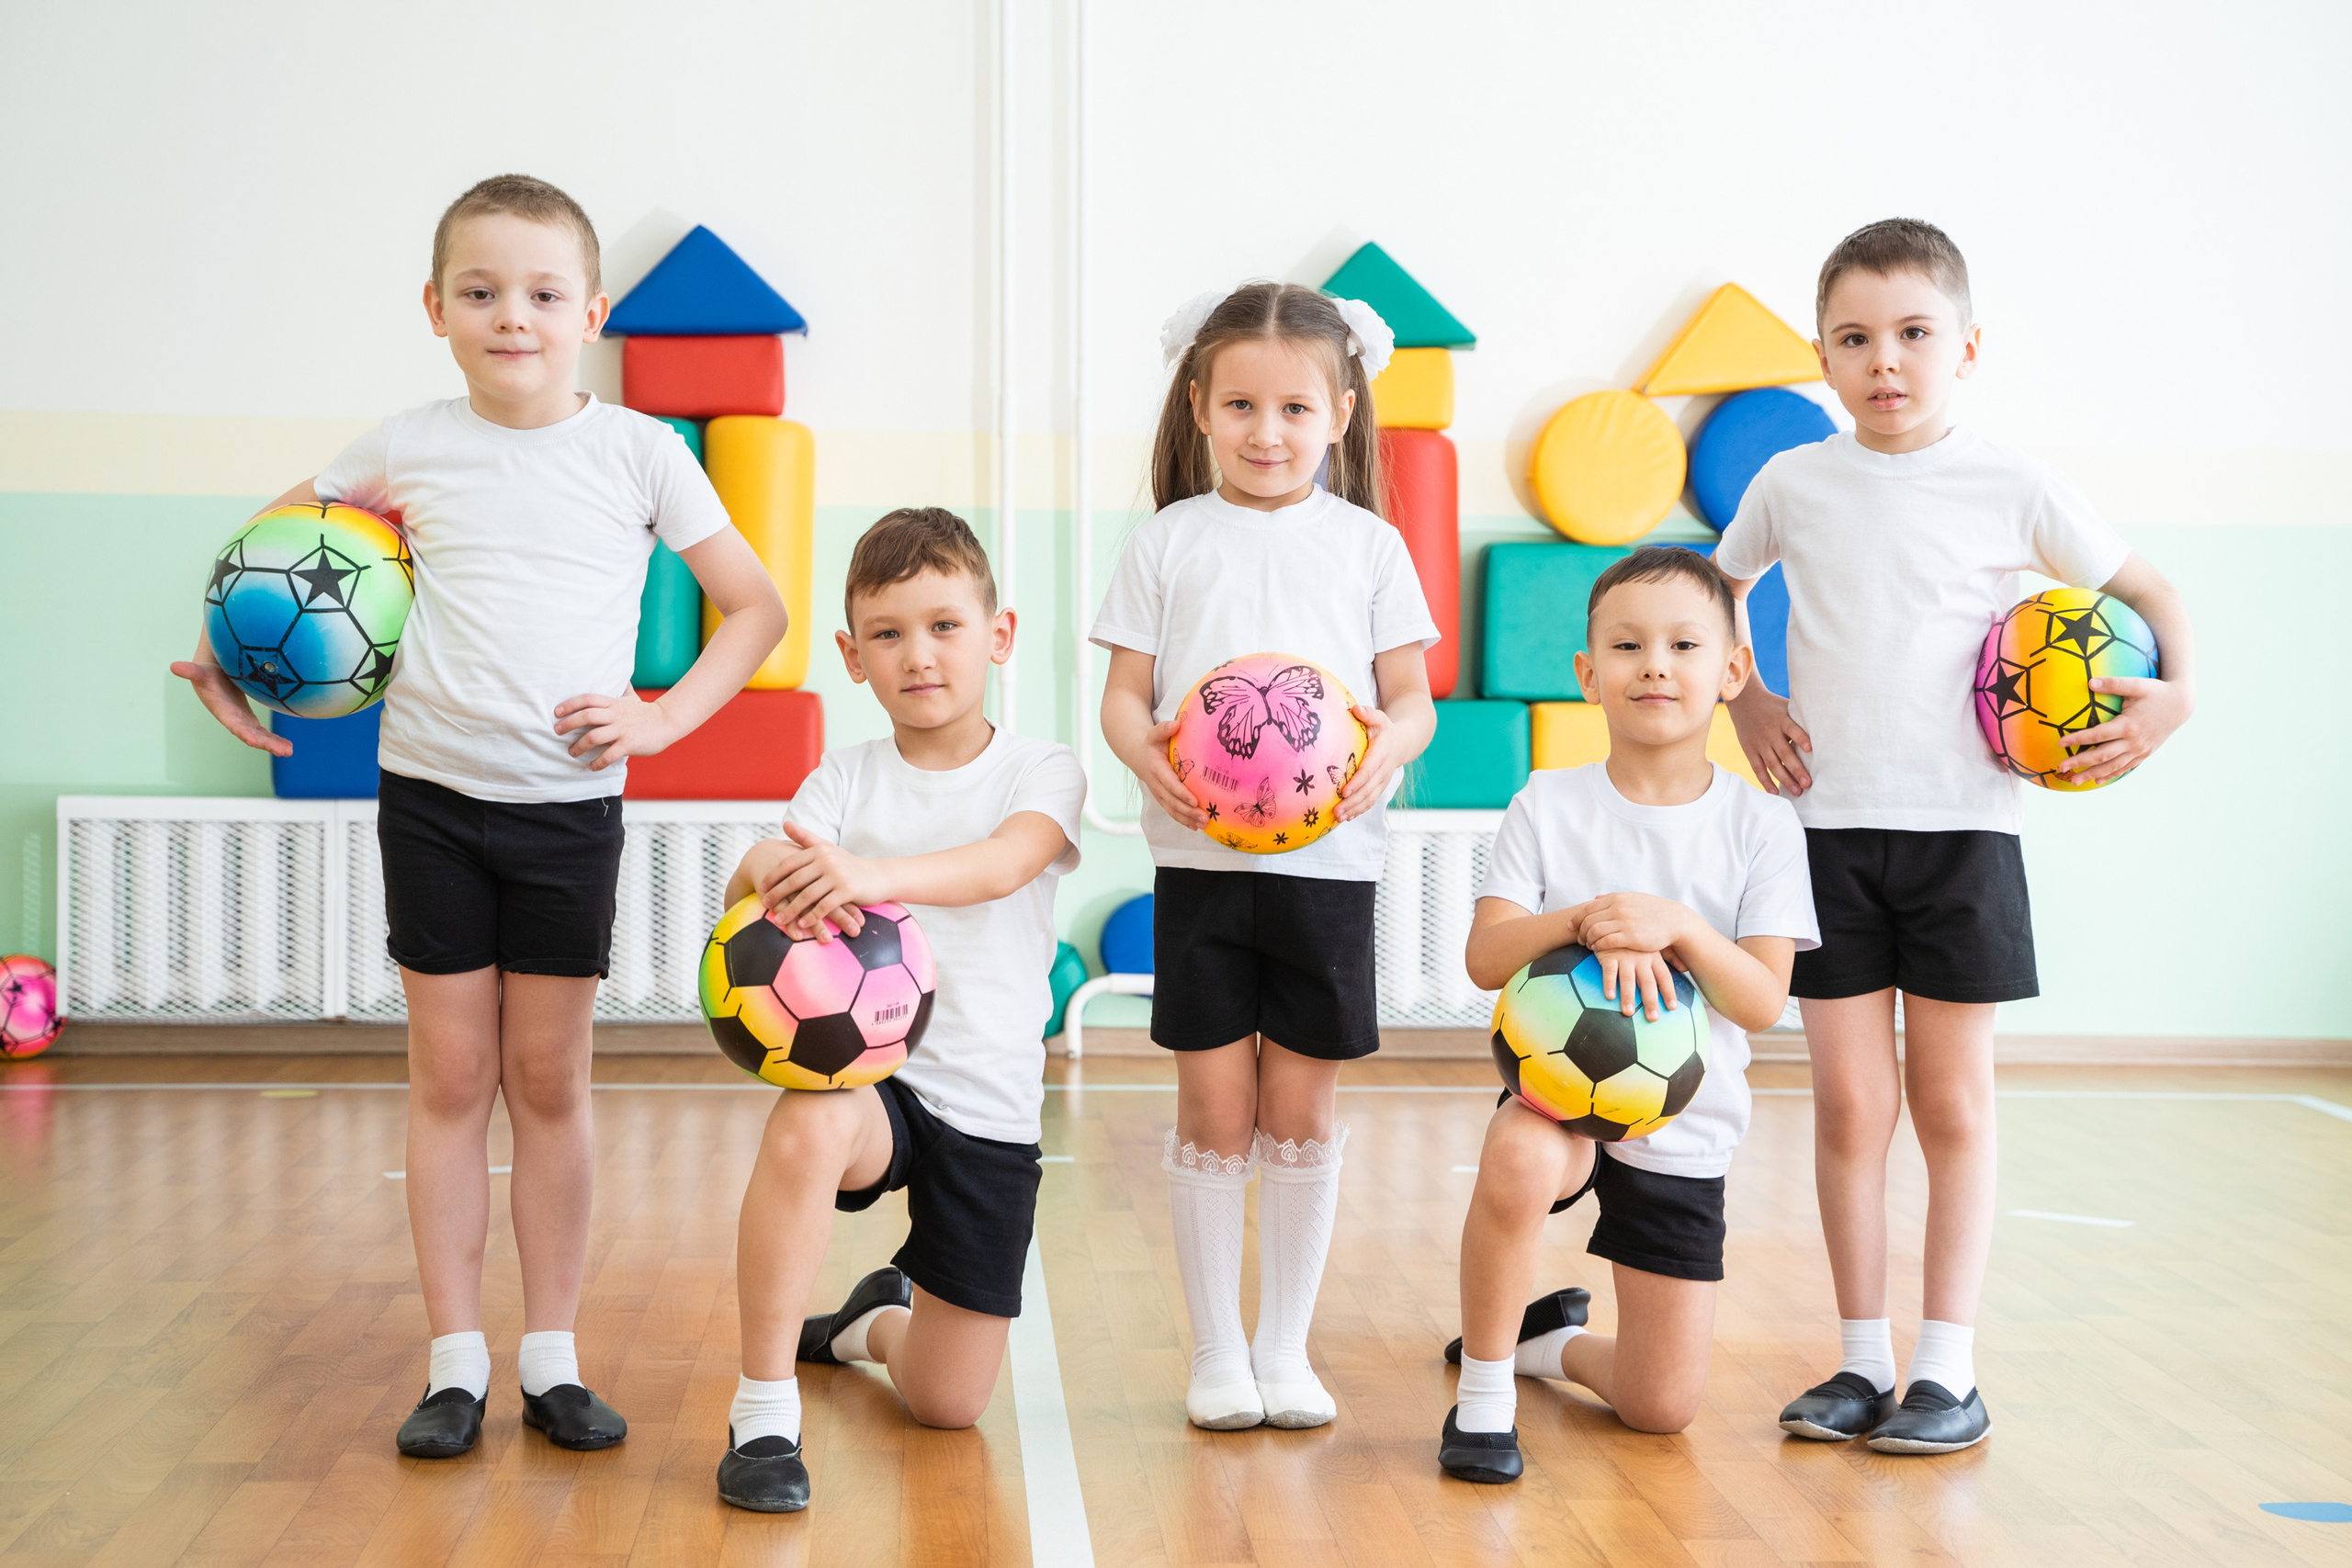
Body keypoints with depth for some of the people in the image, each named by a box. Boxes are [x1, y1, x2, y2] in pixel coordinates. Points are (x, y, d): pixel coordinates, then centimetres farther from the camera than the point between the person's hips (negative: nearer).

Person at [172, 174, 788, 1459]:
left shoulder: (639, 451, -2)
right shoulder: (410, 447, 1)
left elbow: (755, 606, 3)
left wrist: (665, 716, -8)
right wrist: (222, 655, 2)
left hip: (570, 801, -1)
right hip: (432, 791, 1)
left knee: (549, 1082, 6)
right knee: (450, 1079, 5)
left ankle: (552, 1358, 15)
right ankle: (456, 1363, 12)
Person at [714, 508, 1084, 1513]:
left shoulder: (1042, 773, -3)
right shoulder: (846, 780, 1)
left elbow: (1002, 864, -25)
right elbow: (748, 886, -14)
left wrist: (878, 875, -44)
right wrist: (770, 871, -40)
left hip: (989, 1104, 1)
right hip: (869, 1065, 0)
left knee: (948, 1405, 4)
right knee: (808, 1125, -40)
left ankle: (880, 1319, 42)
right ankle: (763, 1413, -25)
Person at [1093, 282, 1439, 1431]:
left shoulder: (1367, 544, 7)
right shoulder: (1167, 541, 6)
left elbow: (1412, 695, 6)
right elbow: (1124, 691, 4)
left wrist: (1389, 745, -17)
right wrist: (1145, 752, -18)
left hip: (1327, 859, 1)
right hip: (1200, 857, 0)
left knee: (1301, 1108, 6)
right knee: (1214, 1107, 3)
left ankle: (1286, 1346, 19)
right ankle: (1216, 1350, 15)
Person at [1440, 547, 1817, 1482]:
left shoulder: (1761, 825, -5)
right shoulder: (1549, 806, -4)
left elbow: (1763, 1004, -11)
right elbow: (1485, 958, -11)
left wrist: (1674, 926, -28)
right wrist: (1589, 920, -28)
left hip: (1686, 1129, 2)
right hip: (1562, 1084, -1)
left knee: (1663, 1411, 1)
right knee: (1520, 1162, -41)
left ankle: (1554, 1342, 35)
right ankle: (1484, 1388, -17)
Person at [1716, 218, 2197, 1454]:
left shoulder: (2008, 487, -2)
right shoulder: (1792, 485, 3)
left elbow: (2147, 589, 6)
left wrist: (2175, 695, -11)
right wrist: (1744, 701, 6)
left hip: (1960, 828, -1)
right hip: (1830, 827, 2)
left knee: (1951, 1104, 5)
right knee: (1848, 1105, 4)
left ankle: (1949, 1372, 11)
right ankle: (1863, 1362, 14)